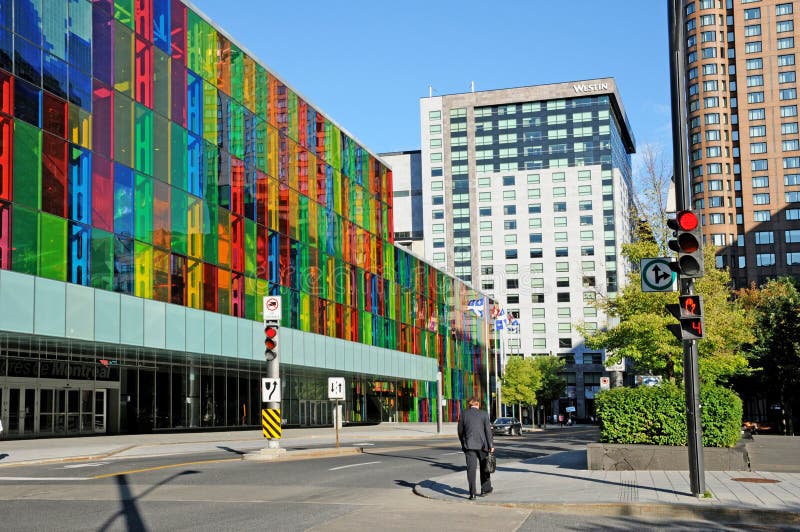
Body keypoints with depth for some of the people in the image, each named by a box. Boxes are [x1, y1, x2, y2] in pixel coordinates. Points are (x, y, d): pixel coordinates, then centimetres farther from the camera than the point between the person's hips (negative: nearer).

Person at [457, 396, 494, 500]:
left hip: (468, 445, 0)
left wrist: (463, 443, 18)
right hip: (482, 444, 0)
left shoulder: (463, 414, 2)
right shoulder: (483, 414, -1)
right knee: (484, 467, 17)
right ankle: (485, 489, 25)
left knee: (471, 468, -2)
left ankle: (472, 493, -9)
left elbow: (460, 430, 6)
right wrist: (491, 445, -1)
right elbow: (488, 430, -4)